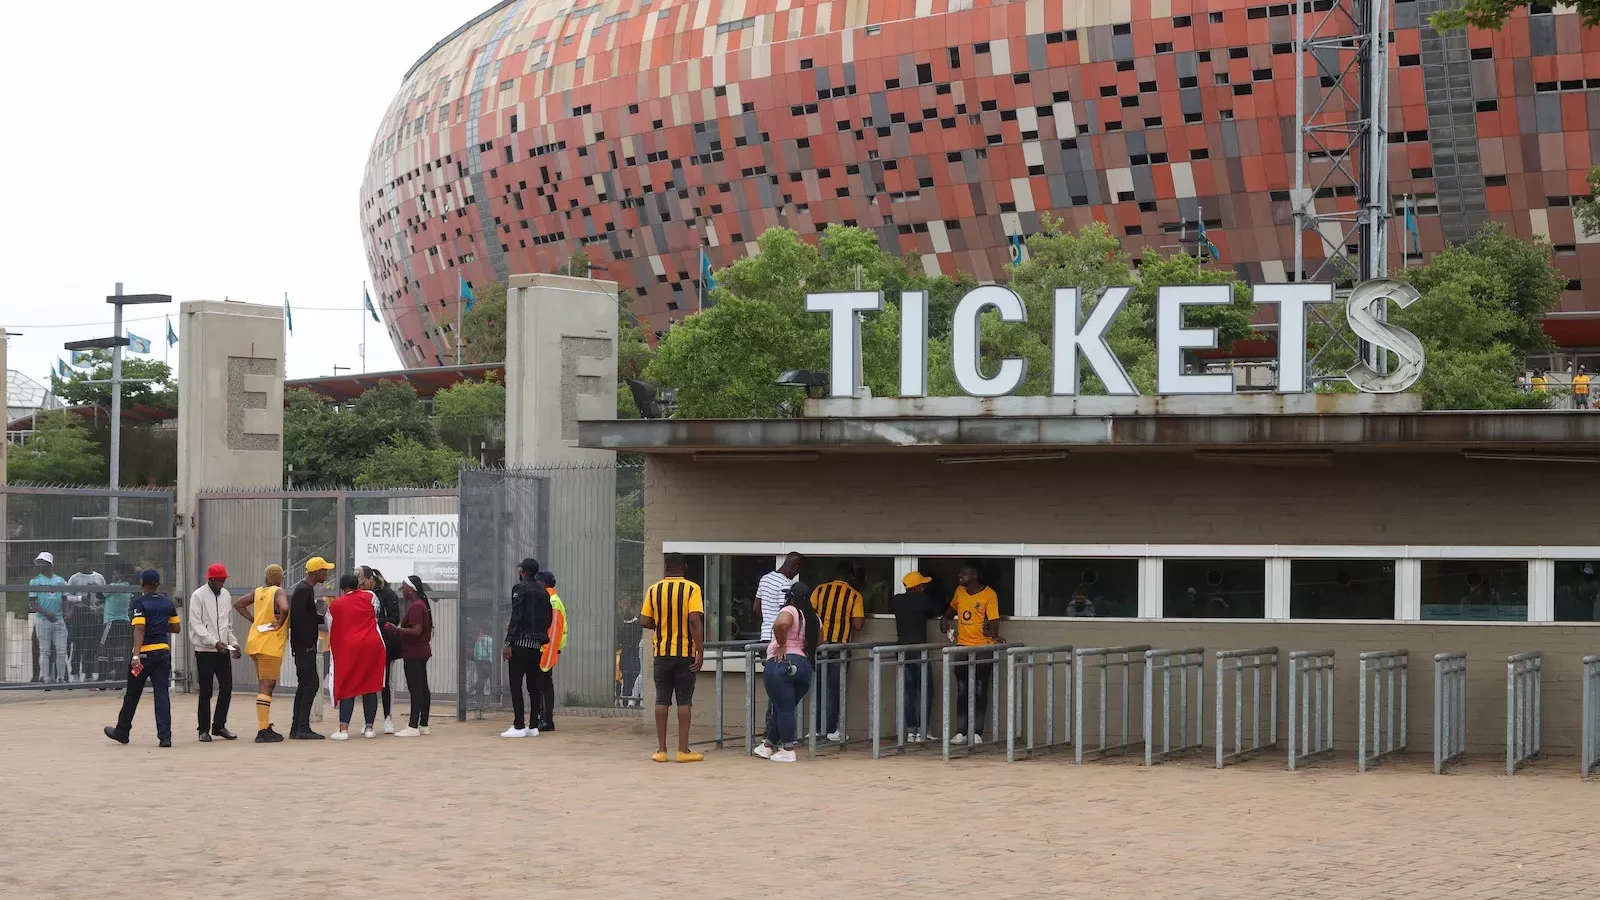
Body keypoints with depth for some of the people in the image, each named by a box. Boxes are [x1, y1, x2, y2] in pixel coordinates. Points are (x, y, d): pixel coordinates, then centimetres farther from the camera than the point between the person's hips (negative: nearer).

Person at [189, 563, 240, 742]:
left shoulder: (226, 595, 12)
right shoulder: (198, 596, -7)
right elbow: (196, 625, -13)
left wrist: (233, 643, 4)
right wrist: (215, 642, -21)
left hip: (223, 650, 5)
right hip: (205, 651, -5)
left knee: (227, 687, 2)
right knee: (205, 691, -1)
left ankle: (219, 725, 15)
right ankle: (204, 730, 7)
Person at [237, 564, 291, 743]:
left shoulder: (258, 592, 10)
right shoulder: (279, 592, -11)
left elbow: (238, 605, 21)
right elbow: (284, 608, -31)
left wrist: (254, 620, 14)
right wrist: (280, 623, -13)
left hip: (255, 644, 7)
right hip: (270, 646, -7)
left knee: (264, 685, 20)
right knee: (266, 687, -10)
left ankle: (266, 726, 26)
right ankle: (263, 731, -14)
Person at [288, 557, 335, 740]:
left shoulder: (306, 589, 18)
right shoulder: (304, 590, -14)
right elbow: (299, 619, -21)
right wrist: (308, 643, -20)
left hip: (305, 647, 11)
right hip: (305, 646, -11)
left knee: (304, 685, 11)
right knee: (311, 683, -11)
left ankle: (297, 728, 13)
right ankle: (302, 728, -13)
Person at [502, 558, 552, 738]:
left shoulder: (520, 588, -6)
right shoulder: (543, 592, 14)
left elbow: (516, 616, -14)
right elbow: (548, 620, 13)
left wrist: (508, 643, -16)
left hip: (520, 642, -7)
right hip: (537, 644, 7)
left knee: (516, 685, -5)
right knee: (533, 685, 10)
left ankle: (518, 726, -9)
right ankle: (533, 726, 9)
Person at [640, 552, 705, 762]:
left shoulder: (654, 590, 2)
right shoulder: (692, 589, -7)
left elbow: (645, 622, 1)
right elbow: (695, 621, -16)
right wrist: (700, 652, -14)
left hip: (662, 652, 2)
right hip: (686, 653, -2)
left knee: (662, 700, 8)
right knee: (684, 701, 2)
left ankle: (661, 749, 8)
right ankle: (683, 750, 1)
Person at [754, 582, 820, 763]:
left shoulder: (790, 611, -7)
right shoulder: (815, 618, 13)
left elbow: (780, 624, -28)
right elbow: (819, 642, 22)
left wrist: (782, 645, -14)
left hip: (781, 663, -7)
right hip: (805, 665, 7)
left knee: (784, 708, -2)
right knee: (785, 707, 16)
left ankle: (787, 750, -1)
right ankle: (768, 745, 26)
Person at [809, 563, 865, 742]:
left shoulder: (820, 590, 2)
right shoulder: (854, 596, -4)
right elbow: (858, 623, -10)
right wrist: (864, 618, 12)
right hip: (840, 645, -2)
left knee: (818, 686, 10)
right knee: (835, 688, 4)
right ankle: (831, 729, 4)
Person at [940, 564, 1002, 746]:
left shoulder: (989, 594, -9)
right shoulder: (960, 592, 8)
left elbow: (994, 620, -14)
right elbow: (952, 607, 29)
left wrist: (993, 634, -33)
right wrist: (945, 619, 11)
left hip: (983, 648, -5)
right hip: (962, 647, 5)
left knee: (979, 691, 0)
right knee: (961, 692, 5)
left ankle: (977, 733, 3)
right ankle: (961, 732, 8)